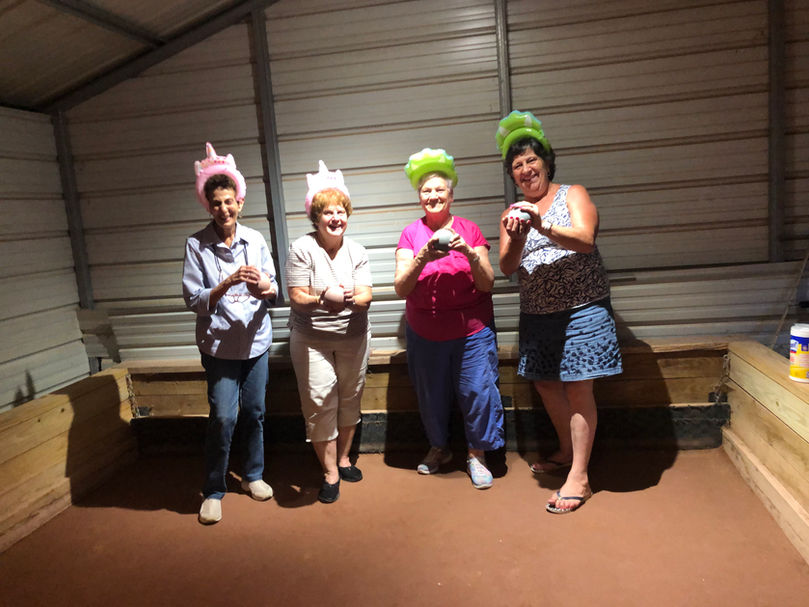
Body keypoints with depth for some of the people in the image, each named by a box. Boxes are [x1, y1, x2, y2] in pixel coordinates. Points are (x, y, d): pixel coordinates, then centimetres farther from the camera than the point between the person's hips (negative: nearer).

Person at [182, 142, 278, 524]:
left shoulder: (255, 240, 2)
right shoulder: (197, 245, -6)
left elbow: (274, 292, 5)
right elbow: (193, 300, -9)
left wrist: (263, 286, -18)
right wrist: (227, 283, -23)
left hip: (256, 339, 3)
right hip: (219, 344, -3)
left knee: (254, 411, 13)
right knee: (223, 417, -5)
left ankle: (253, 475, 34)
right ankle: (213, 491, 15)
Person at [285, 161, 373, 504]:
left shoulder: (356, 251, 1)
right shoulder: (302, 249, -9)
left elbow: (366, 297, -6)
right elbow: (297, 297, -13)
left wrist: (349, 298, -29)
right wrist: (325, 297, -31)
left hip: (353, 338, 3)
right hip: (311, 340, -3)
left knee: (350, 399, 13)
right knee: (320, 404, -3)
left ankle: (343, 458, 34)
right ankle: (330, 473, 11)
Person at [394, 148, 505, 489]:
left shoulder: (469, 230, -1)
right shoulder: (410, 234, 0)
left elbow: (487, 284, -5)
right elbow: (400, 289, -9)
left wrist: (470, 253, -22)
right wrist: (421, 258, -25)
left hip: (472, 332, -1)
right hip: (425, 333, 1)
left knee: (477, 390, -1)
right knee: (431, 394, 13)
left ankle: (476, 454, 21)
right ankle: (439, 448, 37)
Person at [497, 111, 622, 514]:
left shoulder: (573, 194, 0)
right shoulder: (513, 213, 10)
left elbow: (585, 239, -17)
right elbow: (507, 267, -1)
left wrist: (543, 226, -33)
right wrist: (516, 238, -21)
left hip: (581, 310, -5)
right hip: (536, 314, 5)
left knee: (578, 390, -4)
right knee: (546, 385, 12)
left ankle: (579, 477, 6)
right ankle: (566, 452, 35)